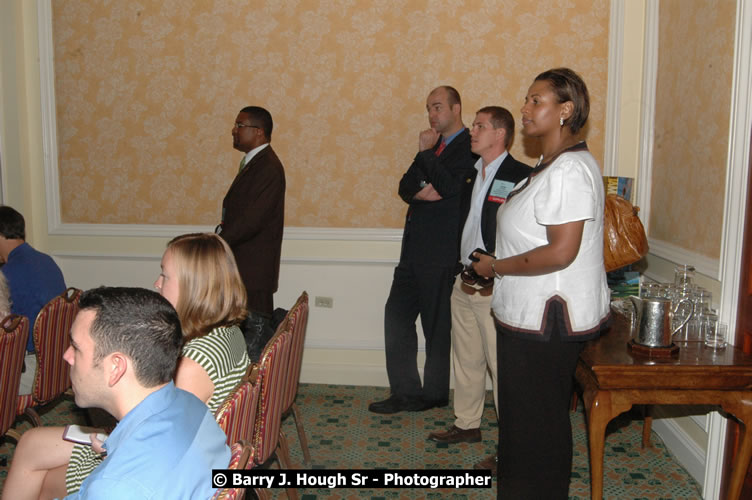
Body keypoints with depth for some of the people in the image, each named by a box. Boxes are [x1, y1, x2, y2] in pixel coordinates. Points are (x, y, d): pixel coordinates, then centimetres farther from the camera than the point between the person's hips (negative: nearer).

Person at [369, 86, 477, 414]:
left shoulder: (470, 147, -7)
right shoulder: (434, 146, 20)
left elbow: (449, 186, -20)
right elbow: (405, 187, 13)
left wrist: (425, 152, -10)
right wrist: (421, 190, -8)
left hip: (442, 254, -9)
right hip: (414, 249, 9)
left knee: (437, 325, 2)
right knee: (396, 315, 7)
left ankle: (434, 395, 18)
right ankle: (405, 391, 16)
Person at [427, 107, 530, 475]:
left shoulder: (521, 176, -12)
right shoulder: (471, 174, 13)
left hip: (495, 289, -8)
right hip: (464, 283, 8)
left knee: (502, 365, -2)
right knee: (466, 359, 19)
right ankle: (467, 424, 35)